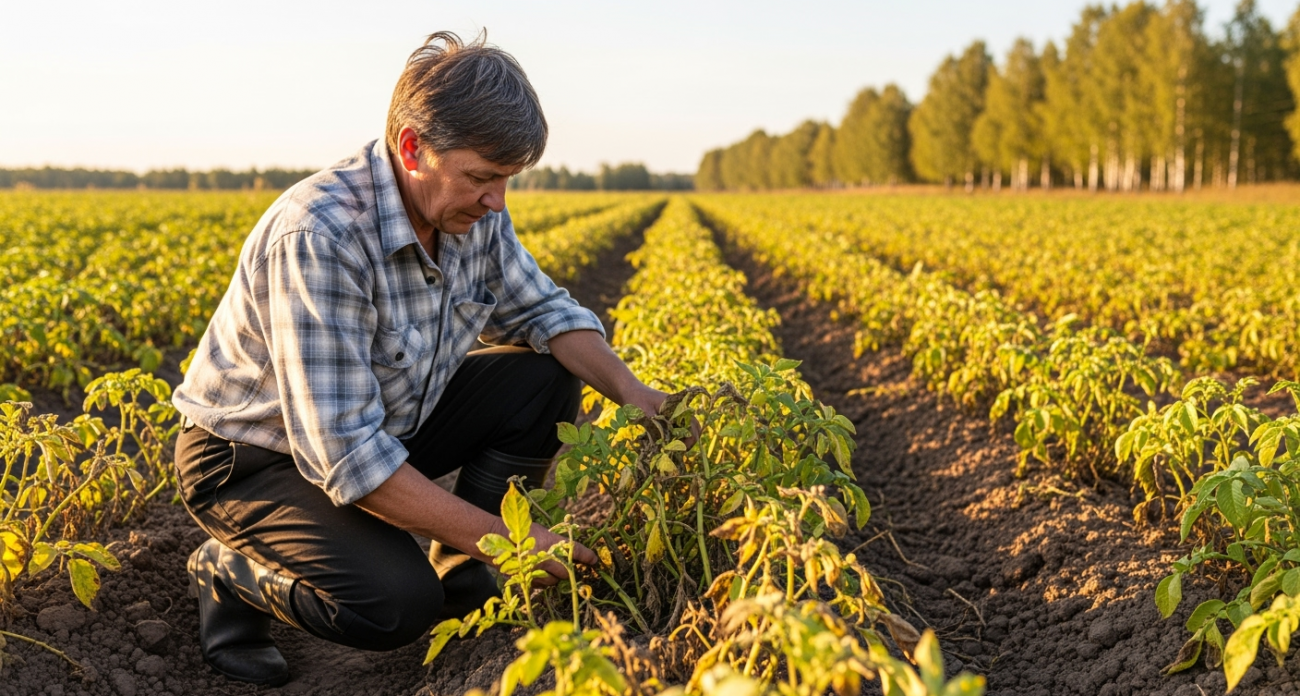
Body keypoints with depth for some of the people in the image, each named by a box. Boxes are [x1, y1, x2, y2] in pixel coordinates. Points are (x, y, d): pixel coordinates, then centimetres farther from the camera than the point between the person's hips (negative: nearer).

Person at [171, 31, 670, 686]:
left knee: (544, 379, -6)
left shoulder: (469, 213, -11)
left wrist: (629, 391, -15)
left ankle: (462, 576, 6)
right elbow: (342, 453, -36)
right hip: (254, 456, -7)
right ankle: (230, 571, 1)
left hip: (386, 427, 8)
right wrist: (499, 537, -33)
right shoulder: (319, 237, -35)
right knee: (397, 604, -29)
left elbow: (541, 309, 4)